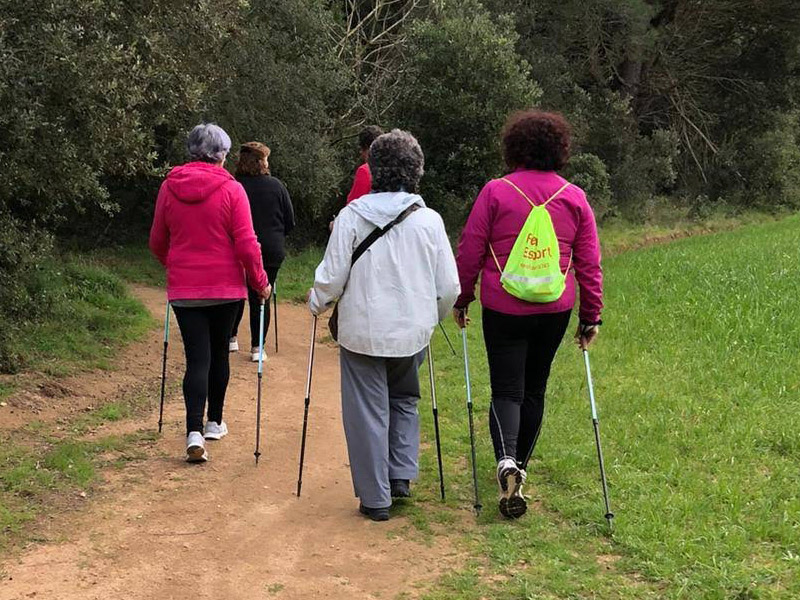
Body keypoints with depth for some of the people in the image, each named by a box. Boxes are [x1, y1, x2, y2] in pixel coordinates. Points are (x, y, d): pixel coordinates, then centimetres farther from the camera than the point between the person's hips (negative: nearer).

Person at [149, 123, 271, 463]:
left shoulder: (169, 187, 0)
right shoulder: (231, 189, -9)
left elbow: (157, 242, 10)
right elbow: (246, 244, -11)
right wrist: (260, 282, 3)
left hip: (183, 289, 1)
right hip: (225, 287, -1)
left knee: (196, 358, 0)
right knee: (218, 352, 17)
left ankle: (195, 432, -15)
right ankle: (215, 422, 29)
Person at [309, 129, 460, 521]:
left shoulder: (352, 216, -9)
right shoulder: (429, 220, -4)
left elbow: (332, 277, -6)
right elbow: (449, 287, 0)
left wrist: (317, 304, 16)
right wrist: (432, 317, 20)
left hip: (362, 331, -2)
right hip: (412, 332, 2)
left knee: (367, 412, 7)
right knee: (404, 400, 24)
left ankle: (375, 498, 11)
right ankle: (401, 476, 18)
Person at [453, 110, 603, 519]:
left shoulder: (495, 192, -7)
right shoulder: (575, 198, 1)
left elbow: (469, 252, -3)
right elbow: (589, 264, 4)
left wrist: (462, 299, 10)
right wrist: (591, 316, 11)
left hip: (503, 309, -3)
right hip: (555, 311, 3)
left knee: (506, 390, 1)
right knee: (534, 389, 17)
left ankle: (507, 462, -22)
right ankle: (520, 466, 28)